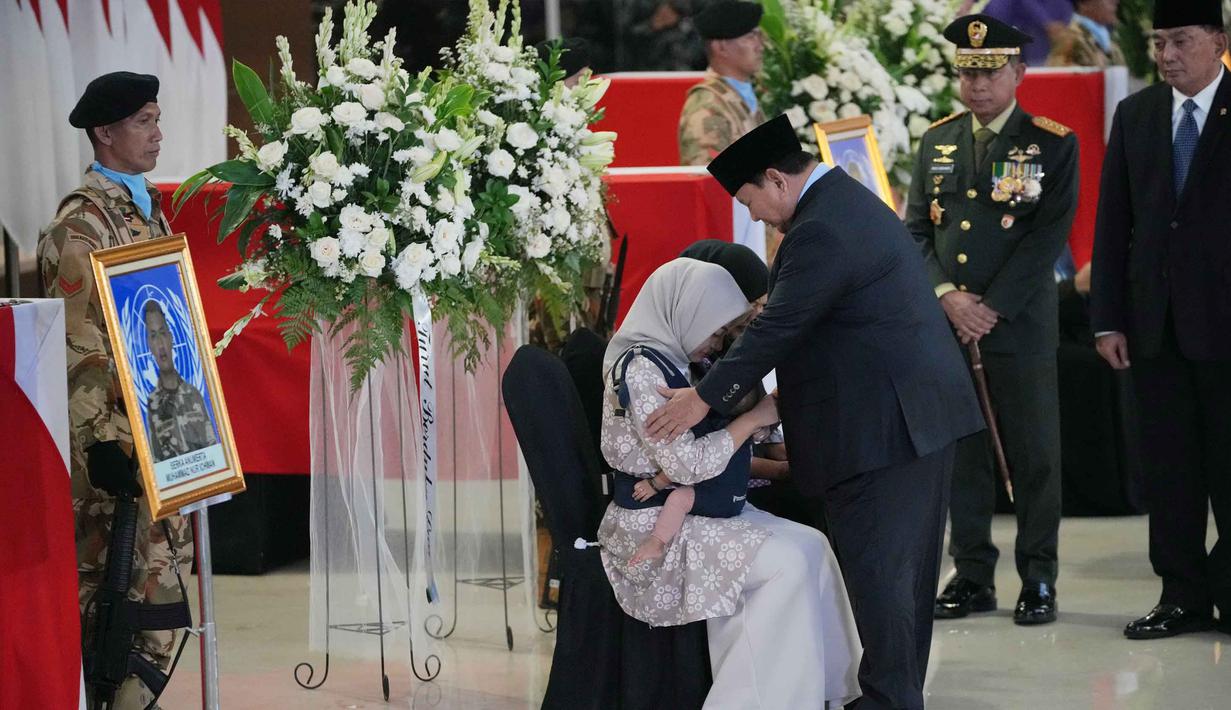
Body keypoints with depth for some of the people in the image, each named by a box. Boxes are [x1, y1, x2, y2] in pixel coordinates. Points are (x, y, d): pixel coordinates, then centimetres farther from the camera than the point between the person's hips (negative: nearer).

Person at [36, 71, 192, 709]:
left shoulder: (147, 207, 14)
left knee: (161, 561, 11)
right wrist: (102, 438, -22)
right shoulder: (82, 220, -13)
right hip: (116, 427, -9)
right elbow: (77, 342, -18)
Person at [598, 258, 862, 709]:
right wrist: (753, 418, -13)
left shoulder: (667, 361, 13)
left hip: (691, 513, 9)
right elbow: (684, 465, -22)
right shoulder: (641, 369, -16)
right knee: (787, 562, -20)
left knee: (811, 547, -7)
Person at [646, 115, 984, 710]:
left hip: (880, 427, -11)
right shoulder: (850, 201, 15)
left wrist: (705, 398, -13)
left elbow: (778, 328, -19)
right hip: (924, 413, 11)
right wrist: (782, 394, 20)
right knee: (907, 566, 15)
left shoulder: (822, 231, -19)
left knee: (875, 569, -4)